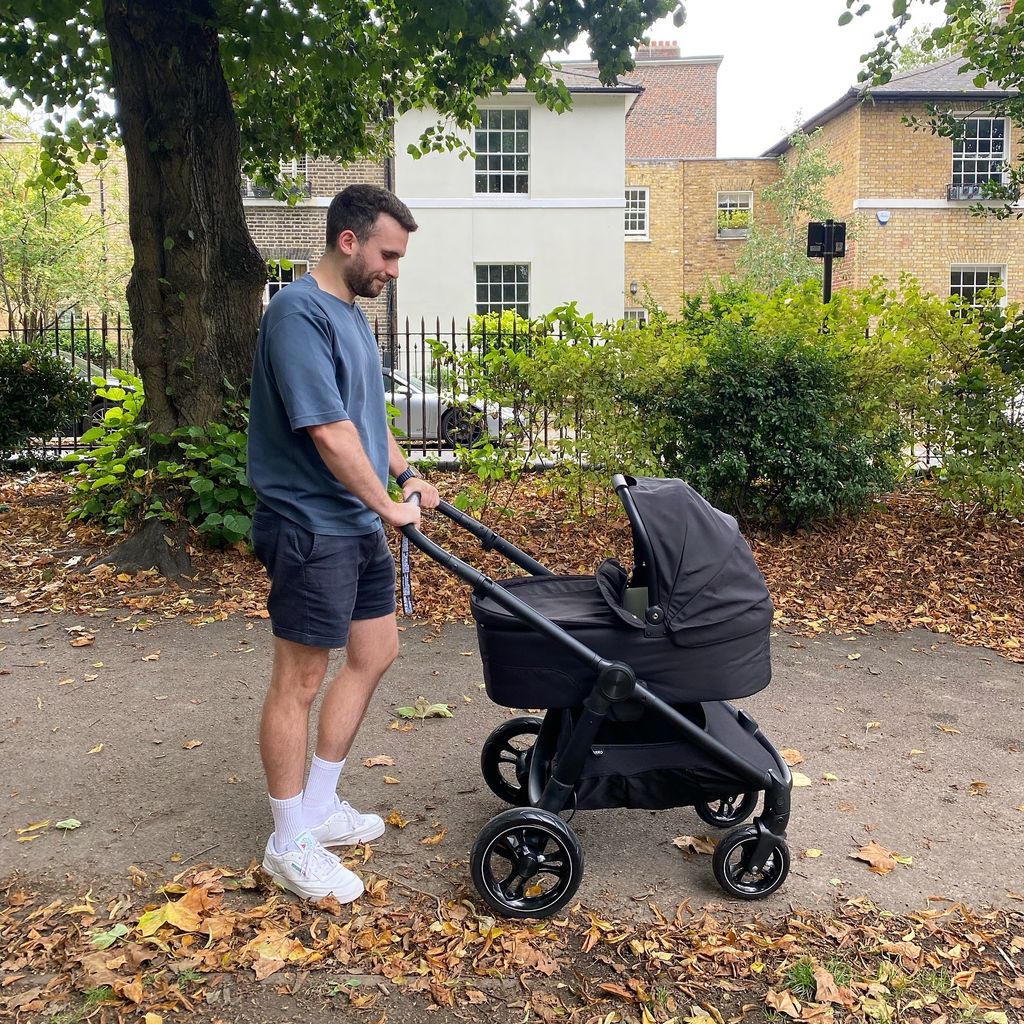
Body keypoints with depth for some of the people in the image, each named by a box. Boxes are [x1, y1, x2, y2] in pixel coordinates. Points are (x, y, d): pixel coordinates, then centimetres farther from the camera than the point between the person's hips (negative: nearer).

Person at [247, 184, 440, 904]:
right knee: (300, 681, 0)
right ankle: (291, 843, 15)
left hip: (359, 525, 10)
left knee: (375, 654, 16)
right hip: (313, 528, -10)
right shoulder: (299, 313, -18)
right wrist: (389, 504, -14)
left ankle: (319, 804, 30)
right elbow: (329, 431, -23)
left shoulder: (350, 314, 14)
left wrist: (405, 474, 12)